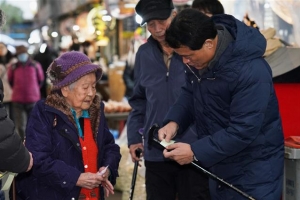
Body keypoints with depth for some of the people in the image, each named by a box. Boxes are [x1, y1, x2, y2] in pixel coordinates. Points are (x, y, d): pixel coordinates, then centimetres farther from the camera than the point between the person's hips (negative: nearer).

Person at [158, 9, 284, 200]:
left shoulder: (250, 71, -32)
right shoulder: (197, 57, -8)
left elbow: (243, 131, -30)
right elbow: (191, 92, 8)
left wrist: (196, 152, -26)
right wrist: (174, 121, -10)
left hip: (253, 169, -8)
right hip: (219, 162, 8)